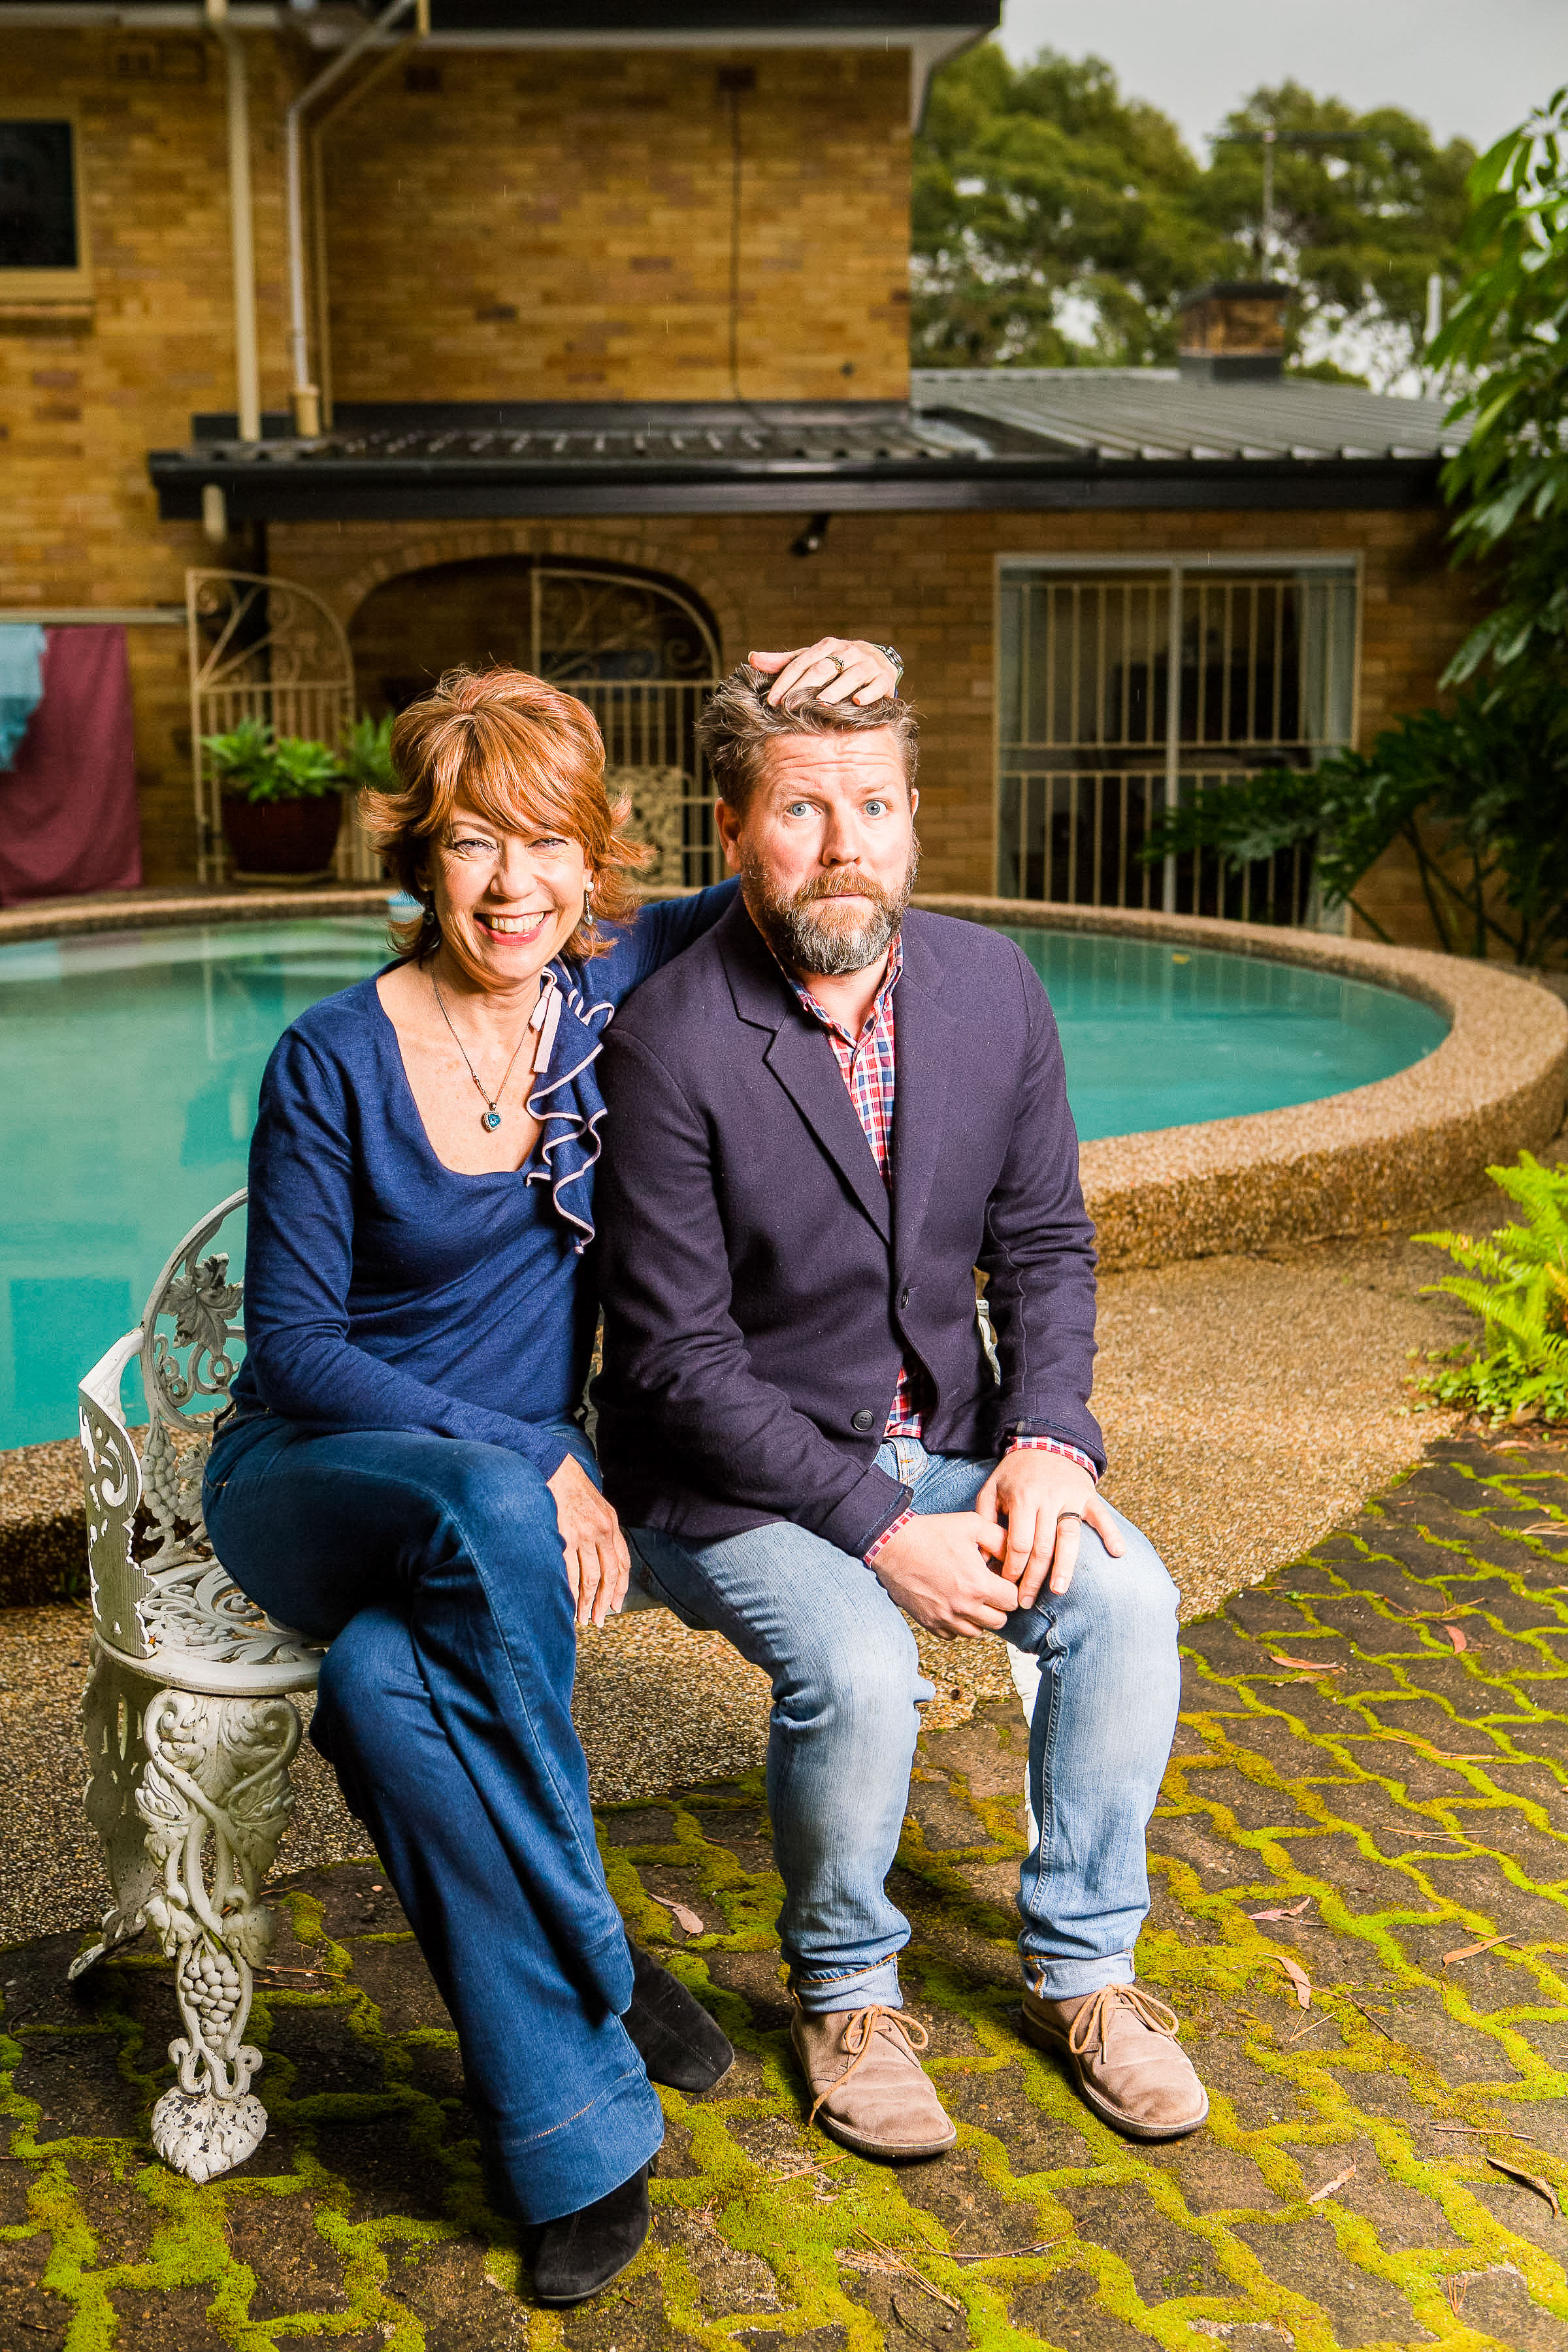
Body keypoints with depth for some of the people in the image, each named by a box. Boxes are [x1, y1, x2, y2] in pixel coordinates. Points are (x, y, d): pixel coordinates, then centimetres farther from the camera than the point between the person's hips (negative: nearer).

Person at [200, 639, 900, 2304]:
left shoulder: (613, 994, -2)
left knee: (391, 1688, -32)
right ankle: (598, 1980, -20)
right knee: (487, 1513, -36)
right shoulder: (334, 1062, -11)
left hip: (514, 1487, 2)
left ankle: (554, 2105, -15)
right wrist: (528, 1467, -19)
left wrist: (840, 691, -10)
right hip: (311, 1479, -2)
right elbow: (295, 1346, -9)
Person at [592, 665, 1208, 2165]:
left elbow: (1044, 1241, 5)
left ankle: (1079, 1968, 7)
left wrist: (1046, 1440, -11)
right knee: (856, 1670, -28)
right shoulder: (669, 1043, -20)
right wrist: (880, 1530, -23)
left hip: (943, 1440, 5)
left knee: (1125, 1595, -16)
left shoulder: (992, 985, -3)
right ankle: (844, 1994, 4)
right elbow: (680, 1360, -19)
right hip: (735, 1474, -5)